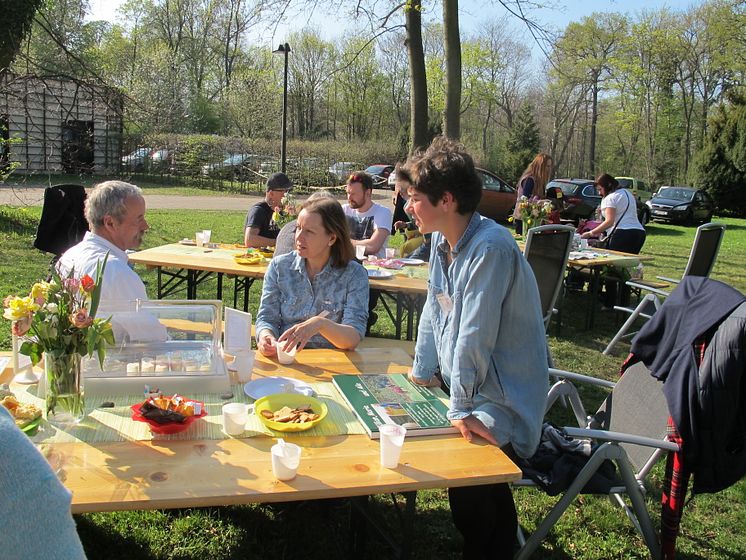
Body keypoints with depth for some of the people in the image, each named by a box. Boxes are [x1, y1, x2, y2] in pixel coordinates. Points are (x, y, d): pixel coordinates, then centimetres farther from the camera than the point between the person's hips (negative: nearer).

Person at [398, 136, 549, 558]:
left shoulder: (491, 249, -24)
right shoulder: (443, 239, 4)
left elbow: (474, 337, -24)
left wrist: (461, 408, -20)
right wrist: (422, 371, 13)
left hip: (502, 399, -9)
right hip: (462, 383, 9)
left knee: (474, 493, -22)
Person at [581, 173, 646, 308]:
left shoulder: (609, 199, -3)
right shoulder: (628, 193, 23)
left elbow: (610, 221, -15)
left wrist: (591, 233, -14)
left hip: (623, 233, -8)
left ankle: (610, 304, -3)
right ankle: (625, 302, 10)